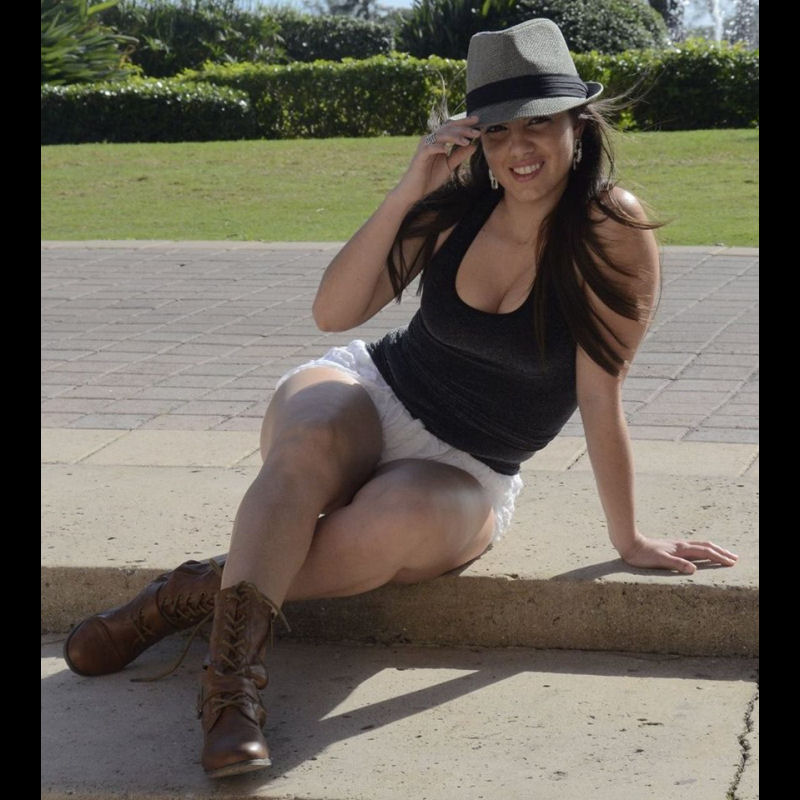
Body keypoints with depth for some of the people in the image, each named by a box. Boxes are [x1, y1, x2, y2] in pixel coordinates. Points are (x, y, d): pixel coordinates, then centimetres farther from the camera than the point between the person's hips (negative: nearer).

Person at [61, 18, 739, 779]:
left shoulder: (614, 230, -17)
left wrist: (629, 539, -9)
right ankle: (231, 680, -36)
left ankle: (202, 588, -19)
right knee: (311, 441, -35)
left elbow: (599, 394, -13)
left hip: (466, 475, -1)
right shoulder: (455, 203, -7)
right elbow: (333, 312, -13)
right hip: (371, 392, 2)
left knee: (398, 518, -37)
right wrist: (409, 189, -22)